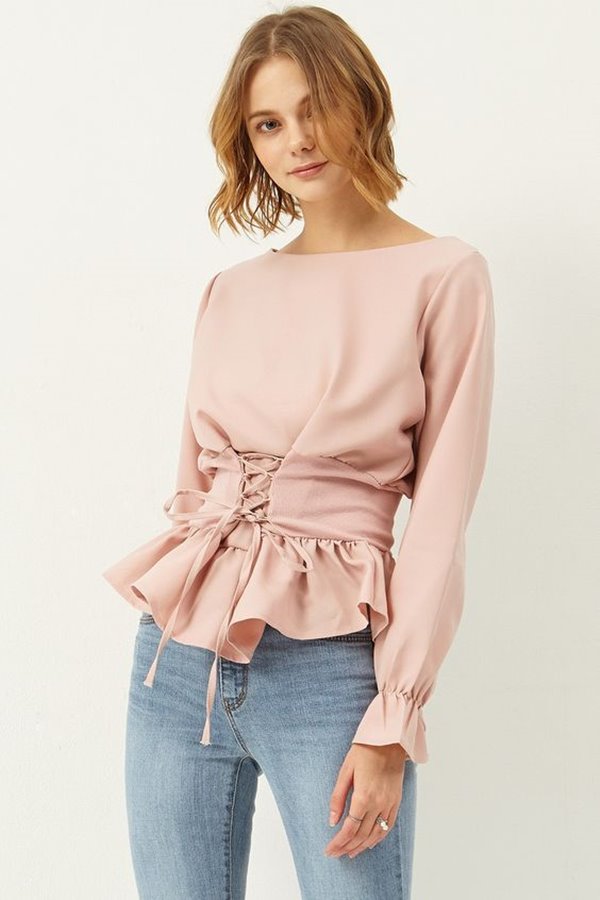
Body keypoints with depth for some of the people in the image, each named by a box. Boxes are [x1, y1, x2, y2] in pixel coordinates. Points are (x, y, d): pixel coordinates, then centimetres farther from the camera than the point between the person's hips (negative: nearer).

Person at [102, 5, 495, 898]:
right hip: (178, 657, 5)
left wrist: (393, 720, -11)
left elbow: (441, 517, -7)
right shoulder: (229, 291, 11)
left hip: (328, 664, -4)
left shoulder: (442, 275, -3)